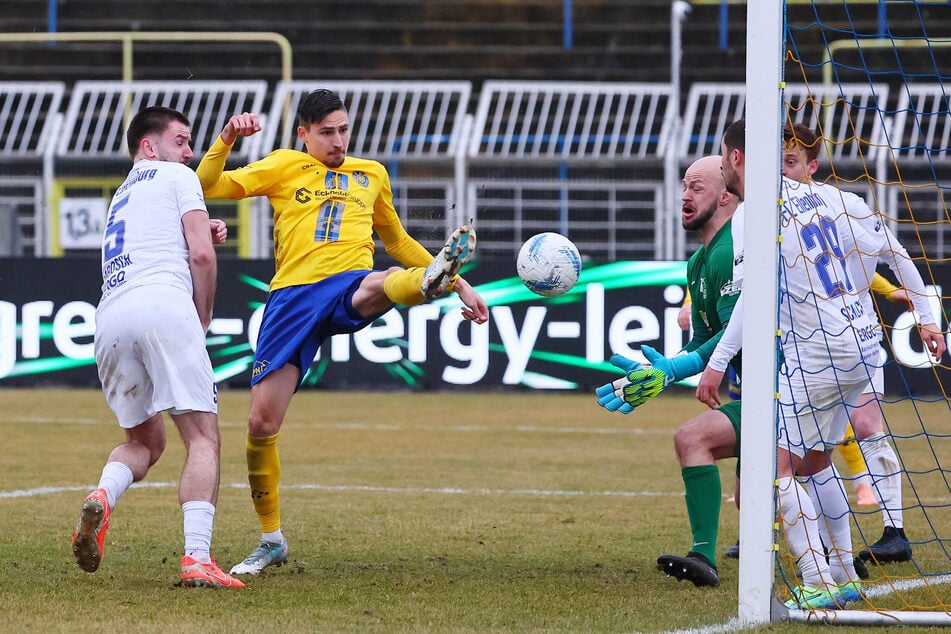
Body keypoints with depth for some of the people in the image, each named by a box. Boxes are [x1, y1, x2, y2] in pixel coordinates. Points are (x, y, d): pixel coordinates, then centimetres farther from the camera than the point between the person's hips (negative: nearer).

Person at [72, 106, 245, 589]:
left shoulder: (120, 199, 35)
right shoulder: (177, 177, 14)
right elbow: (200, 256, 3)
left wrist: (203, 237, 25)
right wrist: (204, 319, 13)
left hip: (110, 320, 6)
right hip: (164, 305, -6)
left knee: (145, 442, 20)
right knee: (203, 438, -6)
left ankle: (102, 496, -13)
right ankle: (197, 558, -23)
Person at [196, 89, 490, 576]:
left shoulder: (371, 175, 25)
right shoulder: (285, 166, 16)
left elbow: (396, 240, 38)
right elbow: (209, 186, 6)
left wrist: (459, 283, 35)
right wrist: (227, 139, -12)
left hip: (348, 285, 0)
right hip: (292, 296, 0)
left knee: (378, 285, -39)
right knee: (261, 422, -6)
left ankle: (436, 279, -76)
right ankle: (271, 540, 11)